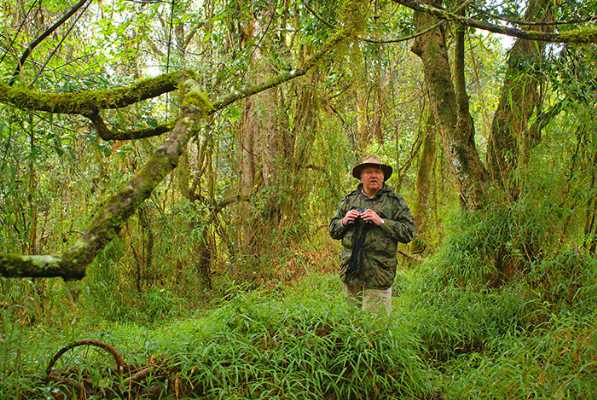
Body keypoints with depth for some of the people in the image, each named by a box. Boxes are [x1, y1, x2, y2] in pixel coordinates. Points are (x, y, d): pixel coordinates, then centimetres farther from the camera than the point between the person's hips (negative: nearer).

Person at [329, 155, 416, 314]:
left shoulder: (394, 201, 2)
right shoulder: (349, 200, 13)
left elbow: (409, 232, -7)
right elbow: (333, 230, 17)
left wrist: (381, 222, -16)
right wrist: (344, 221, -4)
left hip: (378, 277, -4)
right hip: (351, 272, 4)